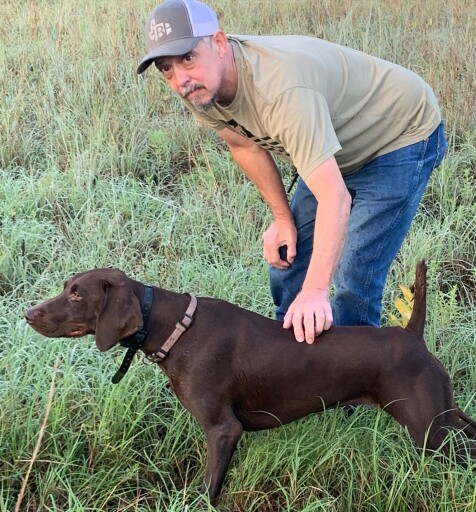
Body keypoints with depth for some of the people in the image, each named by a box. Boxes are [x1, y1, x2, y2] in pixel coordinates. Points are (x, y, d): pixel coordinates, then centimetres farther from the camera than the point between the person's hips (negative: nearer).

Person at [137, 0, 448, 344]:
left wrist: (316, 291, -52)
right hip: (336, 147, 8)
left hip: (403, 136, -8)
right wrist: (282, 218, 2)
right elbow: (246, 145, 6)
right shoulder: (201, 90, -15)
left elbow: (334, 197, -46)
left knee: (354, 280, -16)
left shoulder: (281, 89, -41)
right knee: (286, 260, 9)